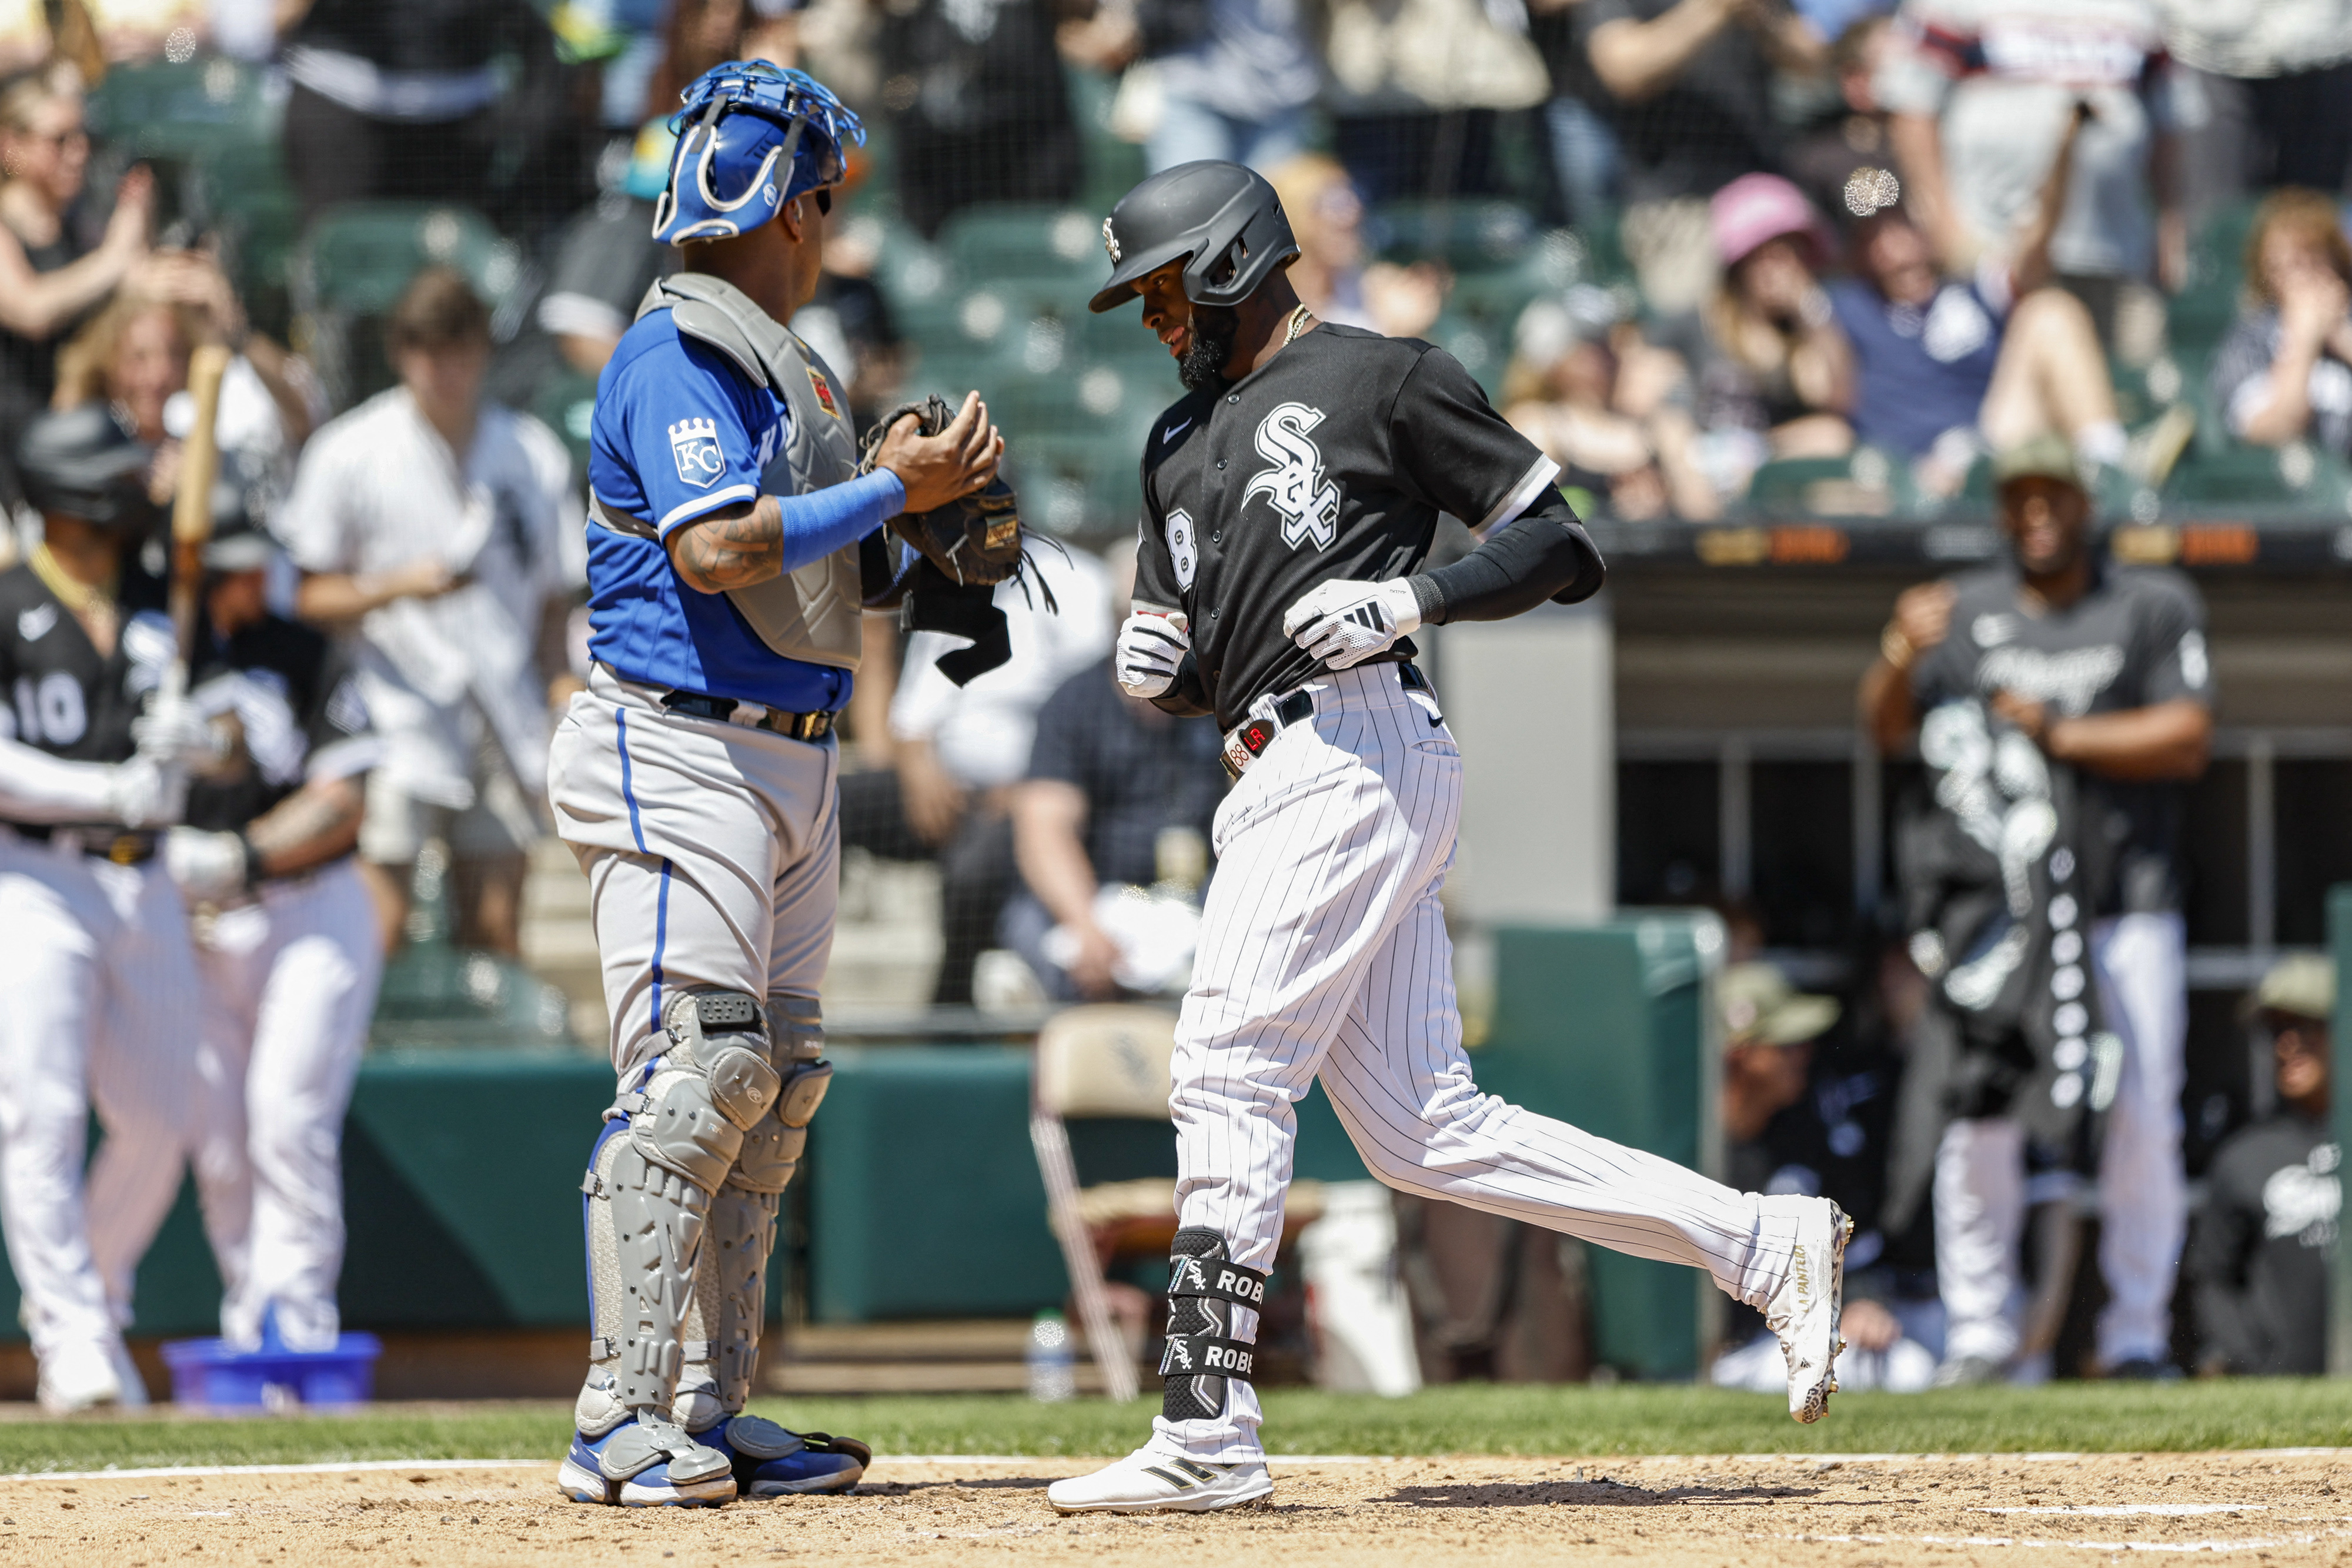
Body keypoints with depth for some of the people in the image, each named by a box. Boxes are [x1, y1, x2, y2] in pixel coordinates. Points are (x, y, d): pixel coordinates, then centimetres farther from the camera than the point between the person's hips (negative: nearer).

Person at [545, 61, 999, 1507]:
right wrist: (891, 493, -18)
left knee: (774, 1085, 9)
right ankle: (622, 1424, -15)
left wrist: (916, 500, 4)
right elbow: (717, 548, -24)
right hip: (680, 750, -10)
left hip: (791, 760, 10)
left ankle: (709, 1414, 12)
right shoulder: (679, 357, -11)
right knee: (696, 1071, -15)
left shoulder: (788, 368, 19)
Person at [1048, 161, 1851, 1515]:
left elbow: (1564, 544, -1)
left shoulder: (1389, 379, 1)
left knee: (1229, 1077, -12)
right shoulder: (1182, 444, 26)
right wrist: (1154, 666, 4)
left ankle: (1206, 1434, -11)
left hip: (1356, 748, -9)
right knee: (1429, 1135, 2)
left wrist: (1415, 599, -15)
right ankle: (1762, 1245, 6)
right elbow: (1190, 670, 27)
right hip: (1282, 779, 9)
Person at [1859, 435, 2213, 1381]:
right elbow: (1886, 731, 7)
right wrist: (1902, 656, -14)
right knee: (1976, 1116, -8)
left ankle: (2136, 1332, 5)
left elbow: (2188, 741, -3)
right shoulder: (1964, 612, 14)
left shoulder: (2155, 606, 7)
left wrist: (2061, 734, -13)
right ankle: (1978, 1330, -1)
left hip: (2126, 904, -1)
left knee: (2140, 1118, -5)